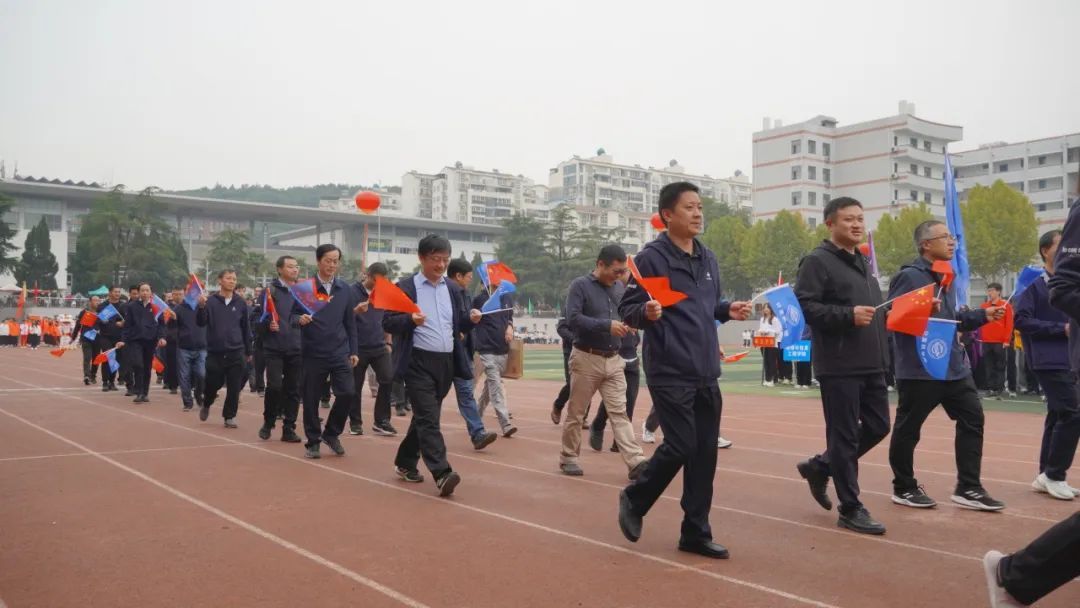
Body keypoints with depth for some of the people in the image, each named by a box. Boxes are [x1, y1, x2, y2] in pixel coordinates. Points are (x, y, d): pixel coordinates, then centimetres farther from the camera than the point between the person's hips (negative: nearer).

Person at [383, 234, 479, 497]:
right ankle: (442, 474, -16)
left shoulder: (453, 288, 13)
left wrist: (471, 319, -6)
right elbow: (387, 322, -6)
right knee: (428, 417, -12)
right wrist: (410, 320, -24)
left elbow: (459, 326, 15)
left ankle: (405, 462, 32)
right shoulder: (405, 287, -3)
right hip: (419, 362, -6)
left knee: (424, 416, 16)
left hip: (447, 362, 6)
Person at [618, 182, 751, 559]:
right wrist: (646, 313, -30)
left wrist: (728, 310, 3)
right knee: (681, 447, -7)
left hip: (706, 373, 7)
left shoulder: (708, 259, 13)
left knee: (704, 452, 7)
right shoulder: (651, 258, -9)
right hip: (669, 372, -7)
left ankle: (696, 532, 18)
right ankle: (634, 500, 19)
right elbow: (626, 310, -9)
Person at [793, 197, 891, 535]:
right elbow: (804, 306, -17)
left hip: (871, 365, 9)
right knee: (844, 436, -1)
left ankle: (819, 467, 29)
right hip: (839, 366, -9)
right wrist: (848, 315, -24)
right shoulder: (817, 261, -7)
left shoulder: (863, 263, 20)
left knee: (878, 426, 12)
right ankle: (851, 510, 10)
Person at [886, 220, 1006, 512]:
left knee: (973, 420, 7)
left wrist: (982, 315, 11)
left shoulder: (945, 277, 16)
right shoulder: (908, 276, -12)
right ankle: (904, 488, 19)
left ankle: (968, 488, 14)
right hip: (919, 370, -9)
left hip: (953, 367, 9)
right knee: (908, 429, 4)